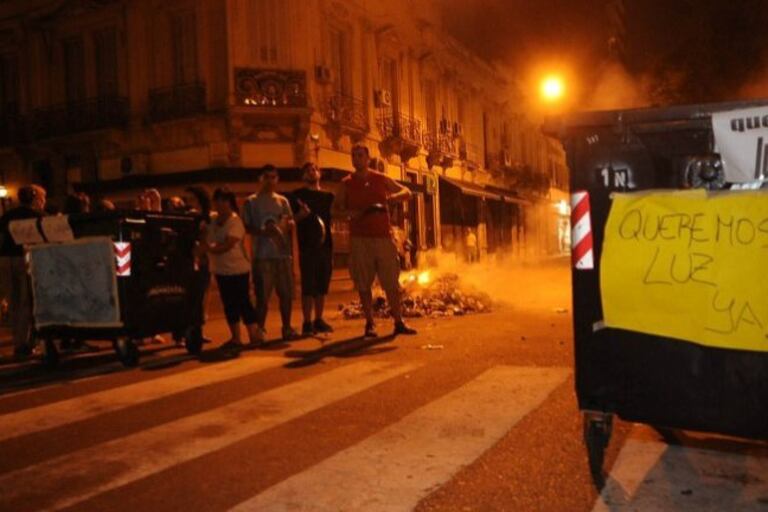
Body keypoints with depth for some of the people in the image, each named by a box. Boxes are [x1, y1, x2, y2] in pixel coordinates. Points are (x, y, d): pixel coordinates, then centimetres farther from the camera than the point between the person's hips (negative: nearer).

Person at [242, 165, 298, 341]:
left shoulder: (283, 200, 14)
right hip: (262, 255, -4)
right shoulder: (251, 202, 3)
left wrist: (287, 223, -9)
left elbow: (291, 223, 13)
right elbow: (246, 227, -1)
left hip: (283, 254, 4)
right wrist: (263, 232, -17)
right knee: (263, 296, -3)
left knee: (287, 293, 6)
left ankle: (287, 328, 19)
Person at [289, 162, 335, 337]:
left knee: (322, 285, 7)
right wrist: (301, 214, -19)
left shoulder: (328, 196, 15)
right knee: (308, 286, -6)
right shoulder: (298, 195, 4)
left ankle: (319, 320, 16)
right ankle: (307, 323, -2)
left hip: (325, 245, 4)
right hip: (307, 246, -4)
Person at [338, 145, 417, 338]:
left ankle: (399, 322, 9)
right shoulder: (346, 183, 9)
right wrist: (350, 213, -11)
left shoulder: (381, 179, 9)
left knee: (391, 282, 0)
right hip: (359, 239, 0)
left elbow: (407, 193, 12)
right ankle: (369, 324, 7)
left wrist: (392, 197, -9)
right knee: (363, 284, -1)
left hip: (383, 236, 0)